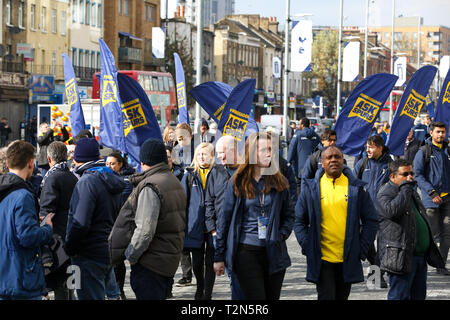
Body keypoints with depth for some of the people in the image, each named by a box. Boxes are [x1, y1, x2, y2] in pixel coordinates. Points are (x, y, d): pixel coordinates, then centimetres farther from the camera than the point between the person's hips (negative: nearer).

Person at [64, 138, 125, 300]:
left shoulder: (87, 182, -16)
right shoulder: (112, 180, 12)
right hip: (109, 254, 9)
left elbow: (80, 223, -23)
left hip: (90, 256, -9)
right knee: (98, 295, 19)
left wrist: (69, 248, -10)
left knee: (90, 296, -6)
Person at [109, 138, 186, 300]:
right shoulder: (175, 182, 13)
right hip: (170, 261, 9)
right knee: (159, 296, 17)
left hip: (151, 262, -9)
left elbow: (145, 230, -25)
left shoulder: (150, 187, -18)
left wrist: (131, 255, -12)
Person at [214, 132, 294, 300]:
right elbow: (225, 219, 5)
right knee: (256, 298, -9)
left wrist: (282, 235, -1)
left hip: (274, 253, 3)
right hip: (246, 252, -3)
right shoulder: (238, 182, 1)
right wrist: (219, 257, 4)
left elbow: (289, 215, 19)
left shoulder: (280, 182, 8)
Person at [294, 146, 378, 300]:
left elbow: (371, 221, 7)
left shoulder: (356, 188, 3)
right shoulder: (311, 188, 2)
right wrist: (307, 246, -5)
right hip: (321, 259, -2)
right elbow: (299, 221, 7)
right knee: (326, 296, -9)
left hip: (348, 260, 2)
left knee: (342, 296, 13)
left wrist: (362, 249, -1)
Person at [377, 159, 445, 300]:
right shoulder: (385, 193, -8)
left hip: (420, 256, 9)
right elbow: (392, 210, -31)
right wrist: (405, 188, -20)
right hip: (402, 257, -9)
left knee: (419, 295, 11)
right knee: (399, 295, -8)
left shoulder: (412, 193, 21)